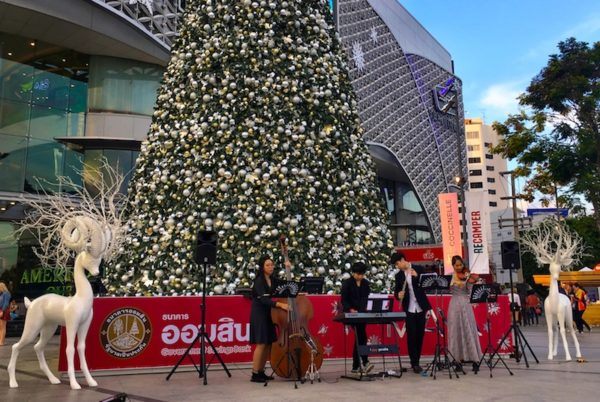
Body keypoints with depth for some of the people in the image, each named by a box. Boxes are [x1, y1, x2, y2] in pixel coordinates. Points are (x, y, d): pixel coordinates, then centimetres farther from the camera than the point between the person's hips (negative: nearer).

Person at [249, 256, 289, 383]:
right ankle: (255, 374, -2)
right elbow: (263, 299, -26)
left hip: (269, 314, 7)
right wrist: (280, 304, -37)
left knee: (269, 343, 6)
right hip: (259, 314, -7)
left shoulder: (273, 280, 9)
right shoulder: (259, 281, -13)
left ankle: (261, 372, 17)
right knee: (261, 344, -9)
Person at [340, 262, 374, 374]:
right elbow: (344, 300, -8)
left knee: (359, 338, 6)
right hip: (351, 314, -5)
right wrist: (350, 309, -24)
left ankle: (356, 366, 12)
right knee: (362, 337, -17)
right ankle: (365, 362, -16)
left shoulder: (366, 283, 11)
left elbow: (368, 298, 11)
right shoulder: (347, 283, -4)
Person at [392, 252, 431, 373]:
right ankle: (414, 363, 1)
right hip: (409, 309, 0)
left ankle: (416, 361, 17)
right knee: (411, 336, -5)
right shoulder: (399, 276, 6)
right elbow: (396, 292, 8)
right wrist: (398, 295, -15)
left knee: (420, 335, 5)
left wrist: (417, 276, -16)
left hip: (421, 307, 0)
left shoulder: (419, 269, 1)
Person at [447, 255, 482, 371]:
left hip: (465, 305, -1)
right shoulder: (450, 276, 4)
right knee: (456, 331, 3)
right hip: (454, 305, 1)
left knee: (469, 330, -3)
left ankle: (474, 359, -1)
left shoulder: (467, 275, 1)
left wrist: (470, 282, -22)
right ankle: (460, 357, 12)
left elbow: (468, 291, -6)